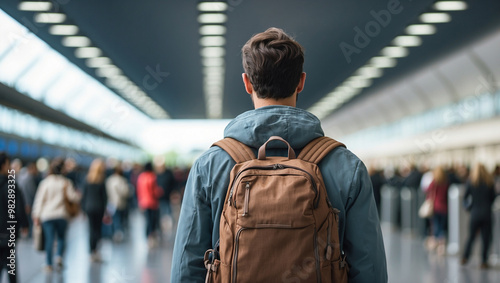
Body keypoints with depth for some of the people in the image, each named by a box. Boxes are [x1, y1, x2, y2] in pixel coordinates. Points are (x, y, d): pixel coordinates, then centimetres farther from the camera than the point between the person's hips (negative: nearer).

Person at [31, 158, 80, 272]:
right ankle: (59, 257, -4)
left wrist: (36, 215, 2)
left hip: (47, 215, 0)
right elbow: (72, 196, 1)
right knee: (61, 237, 15)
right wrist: (79, 195, 24)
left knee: (49, 239, 2)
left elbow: (39, 199, -1)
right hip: (61, 215, 0)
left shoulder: (45, 182, 0)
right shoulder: (66, 182, -1)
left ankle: (48, 264, -3)